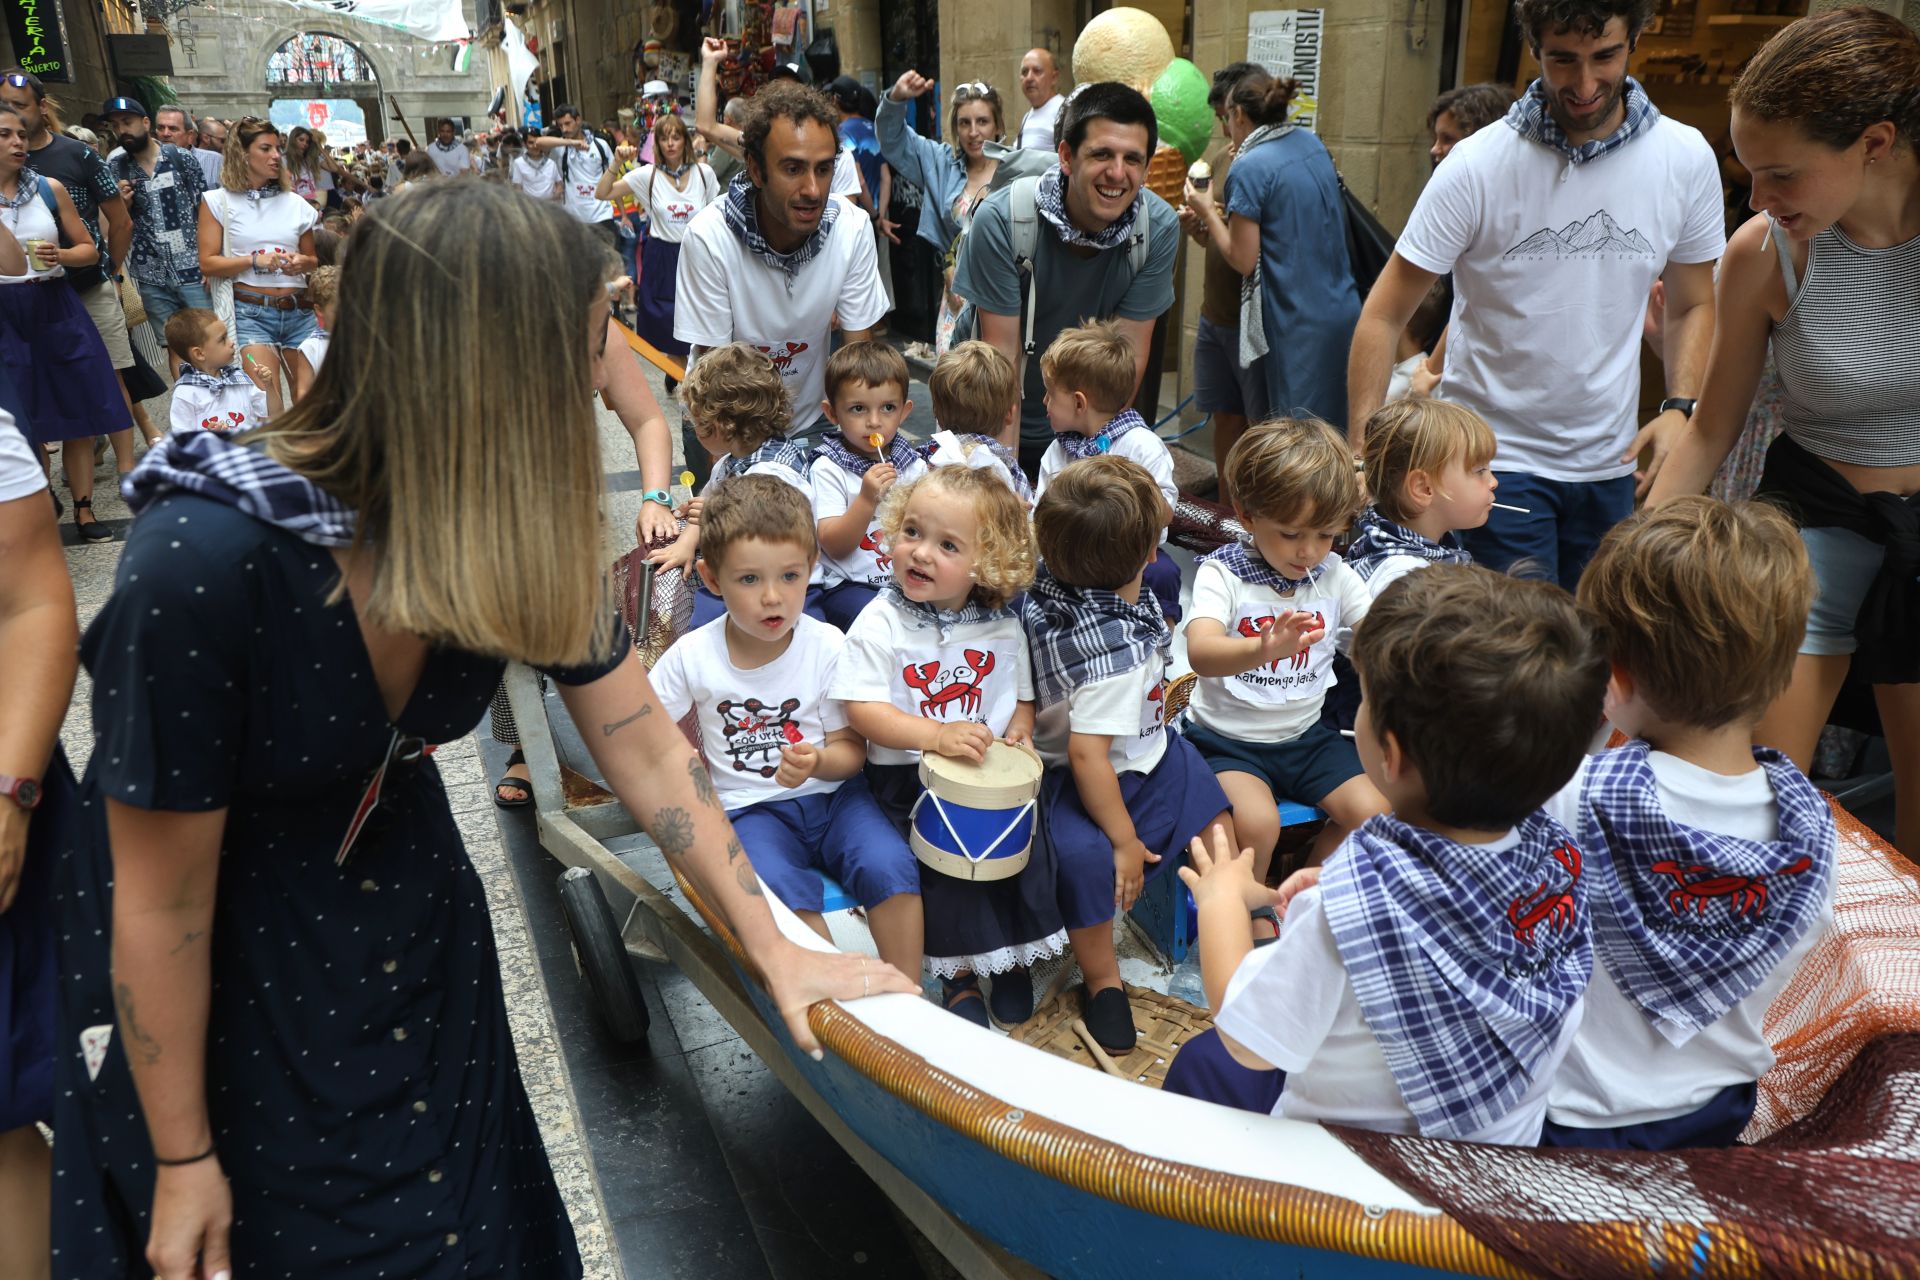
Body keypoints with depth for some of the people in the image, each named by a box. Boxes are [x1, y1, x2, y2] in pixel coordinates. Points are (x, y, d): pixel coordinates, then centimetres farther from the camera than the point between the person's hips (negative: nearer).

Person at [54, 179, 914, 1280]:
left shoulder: (526, 537, -18)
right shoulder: (207, 561, -34)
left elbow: (648, 750, -8)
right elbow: (162, 899, -23)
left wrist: (774, 950, -6)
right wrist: (183, 1161, -11)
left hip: (415, 928, 5)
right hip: (214, 976, -5)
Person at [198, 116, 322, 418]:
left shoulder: (295, 204, 14)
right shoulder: (218, 201, 5)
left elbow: (314, 260, 23)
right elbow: (208, 263, -2)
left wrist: (303, 263, 0)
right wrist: (255, 260, -14)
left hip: (299, 311, 3)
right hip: (251, 311, -3)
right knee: (268, 402, -15)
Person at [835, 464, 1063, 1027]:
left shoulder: (1002, 626, 0)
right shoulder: (881, 622, -11)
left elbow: (1022, 696, 12)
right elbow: (861, 708, -17)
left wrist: (1019, 732, -10)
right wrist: (937, 735, -29)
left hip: (990, 775, 3)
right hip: (907, 780, -3)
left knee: (1028, 849, -9)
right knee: (946, 859, -18)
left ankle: (1012, 955, 20)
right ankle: (959, 973, 8)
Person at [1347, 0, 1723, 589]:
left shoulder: (1687, 159, -2)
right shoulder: (1478, 164, -13)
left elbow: (1693, 306, 11)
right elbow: (1384, 316, -11)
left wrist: (1679, 409, -7)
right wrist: (1361, 453, -19)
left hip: (1609, 465, 4)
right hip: (1494, 456, -4)